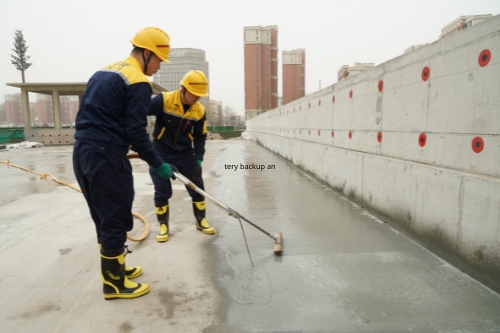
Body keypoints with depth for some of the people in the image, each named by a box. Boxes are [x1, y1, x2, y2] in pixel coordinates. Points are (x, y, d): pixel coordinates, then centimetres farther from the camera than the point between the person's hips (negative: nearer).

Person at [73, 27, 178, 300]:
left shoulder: (103, 73, 17)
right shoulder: (139, 83, -11)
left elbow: (88, 117, 18)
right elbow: (136, 133, -17)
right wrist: (158, 165, -7)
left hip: (81, 154, 10)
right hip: (106, 159, -9)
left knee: (104, 219, 19)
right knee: (116, 221, 3)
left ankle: (115, 268, 35)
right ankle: (114, 284, 18)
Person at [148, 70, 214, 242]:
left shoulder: (200, 111, -8)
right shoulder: (164, 100, -20)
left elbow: (200, 137, -1)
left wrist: (198, 161, -9)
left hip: (185, 154, 3)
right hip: (161, 154, -3)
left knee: (197, 187, 5)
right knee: (162, 192, 2)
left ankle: (201, 220, 25)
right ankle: (163, 225, 21)